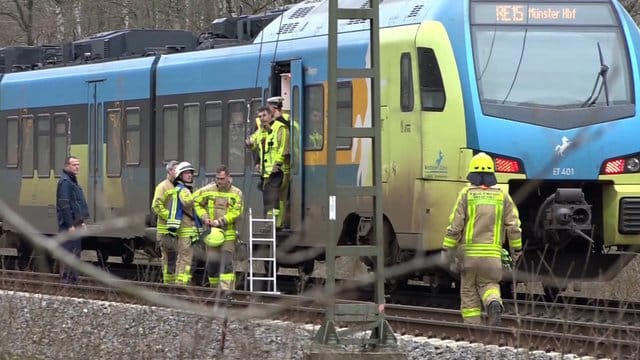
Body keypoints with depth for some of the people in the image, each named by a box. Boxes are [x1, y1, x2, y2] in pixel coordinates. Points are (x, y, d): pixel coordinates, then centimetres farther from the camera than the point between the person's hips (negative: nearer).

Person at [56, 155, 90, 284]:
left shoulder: (73, 181, 17)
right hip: (69, 226, -10)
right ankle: (66, 282, -8)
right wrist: (70, 225, -23)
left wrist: (81, 222, 21)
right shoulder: (65, 182, -15)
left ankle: (73, 281, 19)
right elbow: (64, 205, -21)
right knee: (69, 253, -9)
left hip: (75, 224, 10)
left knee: (75, 253, 13)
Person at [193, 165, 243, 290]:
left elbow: (236, 212, -7)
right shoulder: (208, 190, 4)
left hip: (228, 233, -2)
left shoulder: (236, 193, -1)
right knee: (212, 261, 3)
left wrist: (220, 221, -15)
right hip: (212, 232, 2)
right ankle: (214, 287, 18)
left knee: (227, 263, -8)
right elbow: (196, 201, 13)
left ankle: (226, 289, -11)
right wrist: (204, 217, 1)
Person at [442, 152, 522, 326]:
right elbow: (514, 227, 2)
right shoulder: (502, 196, 5)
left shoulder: (466, 194, -1)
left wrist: (448, 249, 3)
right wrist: (517, 250, 14)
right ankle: (494, 303, -18)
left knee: (469, 292, 10)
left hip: (469, 252, -1)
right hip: (493, 253, 1)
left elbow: (455, 226, -5)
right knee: (488, 284, 15)